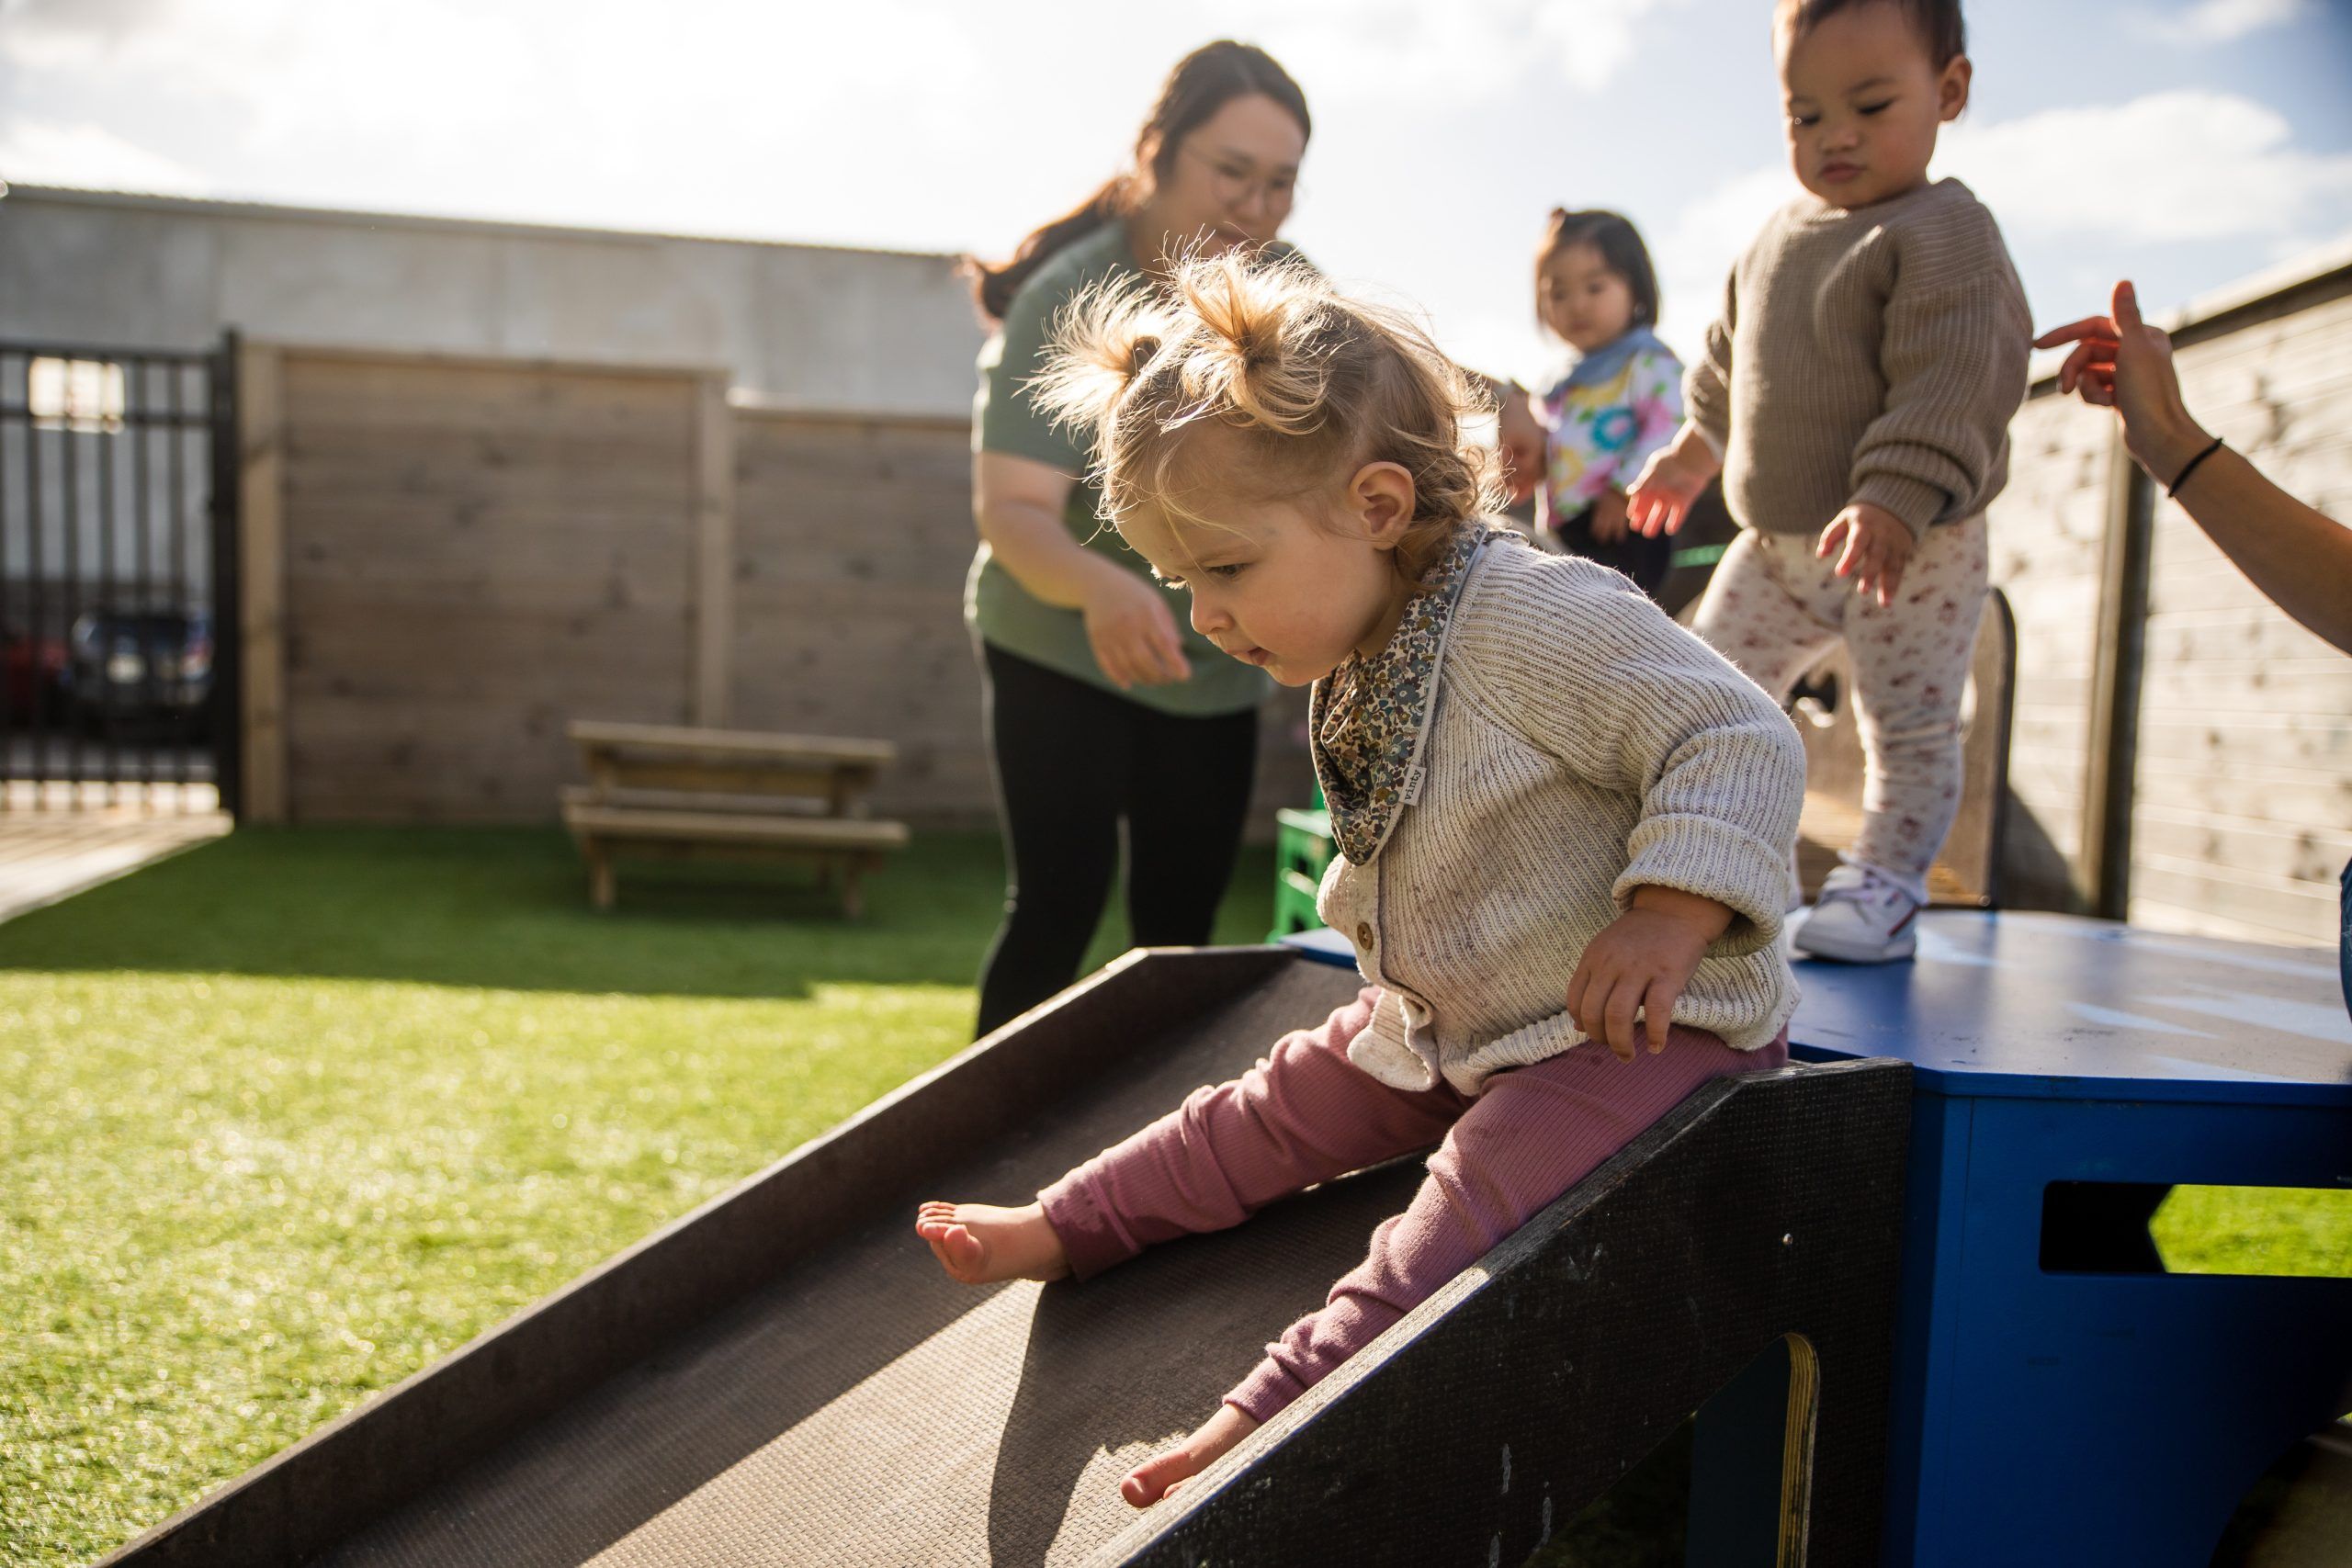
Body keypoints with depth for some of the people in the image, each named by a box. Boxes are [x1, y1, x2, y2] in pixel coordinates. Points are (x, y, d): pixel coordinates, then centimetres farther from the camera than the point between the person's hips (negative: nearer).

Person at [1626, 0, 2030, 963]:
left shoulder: (1944, 232, -14)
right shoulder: (1780, 238, 11)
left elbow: (1950, 383, -25)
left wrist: (1894, 500, -34)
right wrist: (1693, 451, 30)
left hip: (1912, 550, -7)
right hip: (1775, 542, 7)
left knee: (1908, 725, 1)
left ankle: (1883, 888, 14)